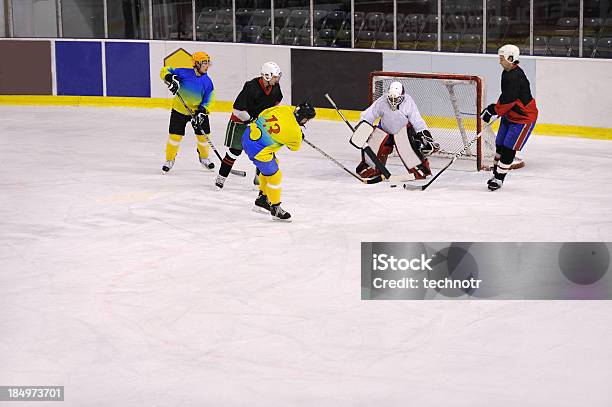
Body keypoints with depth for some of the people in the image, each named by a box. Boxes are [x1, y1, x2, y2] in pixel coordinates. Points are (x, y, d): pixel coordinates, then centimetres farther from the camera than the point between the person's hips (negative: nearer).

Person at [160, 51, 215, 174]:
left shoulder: (207, 81, -10)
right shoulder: (184, 73, -18)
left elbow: (208, 99, -5)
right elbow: (165, 71, -12)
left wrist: (202, 111, -19)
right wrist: (170, 79, -33)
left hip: (199, 110, 3)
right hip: (180, 109, -2)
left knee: (203, 135, 5)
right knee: (175, 135, -4)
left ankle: (204, 157, 32)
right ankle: (169, 160, 16)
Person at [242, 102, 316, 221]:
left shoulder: (284, 109, -2)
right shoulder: (295, 133, -19)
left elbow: (263, 115, 12)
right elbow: (294, 146, 3)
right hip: (258, 149, -9)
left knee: (270, 168, 26)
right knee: (274, 176, 6)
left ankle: (262, 200, 38)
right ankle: (275, 209, 20)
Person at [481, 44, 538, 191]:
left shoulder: (516, 77, -28)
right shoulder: (507, 73, 5)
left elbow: (507, 101, -29)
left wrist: (492, 110, -19)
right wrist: (493, 109, 12)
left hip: (524, 118, -10)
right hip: (509, 115, 10)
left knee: (508, 148, -8)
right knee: (500, 145, 12)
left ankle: (499, 178, 0)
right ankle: (496, 173, 26)